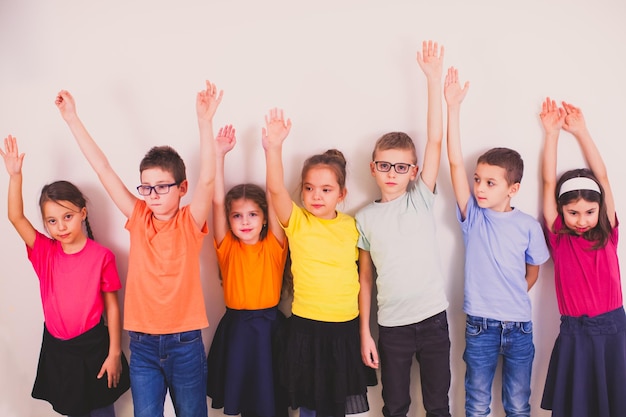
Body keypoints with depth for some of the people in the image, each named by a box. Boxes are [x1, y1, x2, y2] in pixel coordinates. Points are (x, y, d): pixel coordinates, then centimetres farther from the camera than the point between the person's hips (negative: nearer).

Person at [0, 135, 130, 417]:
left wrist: (114, 352, -9)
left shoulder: (101, 256, -14)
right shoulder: (44, 252, -4)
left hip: (93, 346, -3)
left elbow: (112, 306, -9)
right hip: (57, 348, 3)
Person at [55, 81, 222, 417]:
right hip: (142, 344, 2)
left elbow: (207, 178, -23)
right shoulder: (138, 219, 0)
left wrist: (205, 120, -33)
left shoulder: (190, 222, -7)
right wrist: (72, 118, -2)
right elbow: (102, 168, -2)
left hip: (185, 343, -2)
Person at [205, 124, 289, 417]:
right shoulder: (227, 247, -2)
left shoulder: (274, 245, -4)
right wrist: (219, 154, -18)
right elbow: (217, 201, -11)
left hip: (269, 325, -1)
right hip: (236, 327, 1)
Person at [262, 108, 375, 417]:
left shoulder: (352, 226, 1)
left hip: (346, 328, 2)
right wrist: (273, 148, -39)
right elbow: (275, 189, -24)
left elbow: (364, 277, 7)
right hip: (306, 328, -2)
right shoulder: (297, 222, -5)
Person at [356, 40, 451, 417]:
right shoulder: (365, 217, 1)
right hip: (391, 325, 1)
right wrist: (365, 332, 3)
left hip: (433, 317, 0)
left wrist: (434, 78, -14)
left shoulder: (420, 200, -1)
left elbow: (436, 140, -11)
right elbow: (365, 276, 5)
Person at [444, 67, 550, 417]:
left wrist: (513, 299, 3)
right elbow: (455, 162, -18)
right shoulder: (473, 216, -8)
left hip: (519, 327, 0)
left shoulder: (529, 226, -6)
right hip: (480, 326, 0)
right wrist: (453, 106, -22)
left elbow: (533, 272, 10)